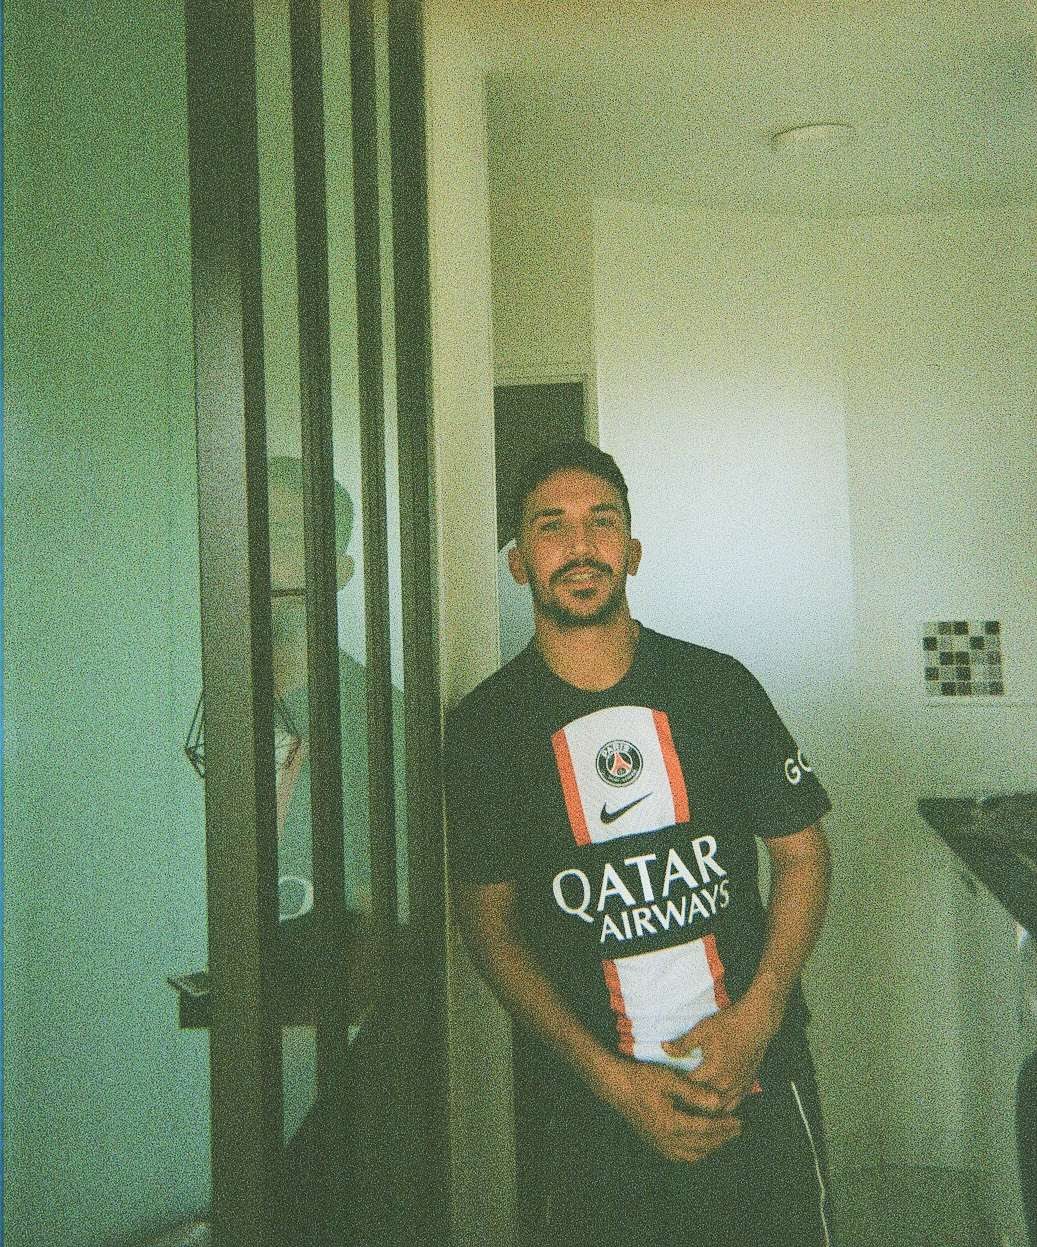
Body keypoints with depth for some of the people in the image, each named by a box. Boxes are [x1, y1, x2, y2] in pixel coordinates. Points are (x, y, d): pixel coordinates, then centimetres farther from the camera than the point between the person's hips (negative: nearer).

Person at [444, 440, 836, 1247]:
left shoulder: (717, 685, 0)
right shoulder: (485, 725, -4)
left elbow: (802, 853, 4)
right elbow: (488, 921, -2)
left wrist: (756, 1015, -10)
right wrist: (609, 1076, -12)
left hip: (758, 1079, 1)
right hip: (593, 1104, -1)